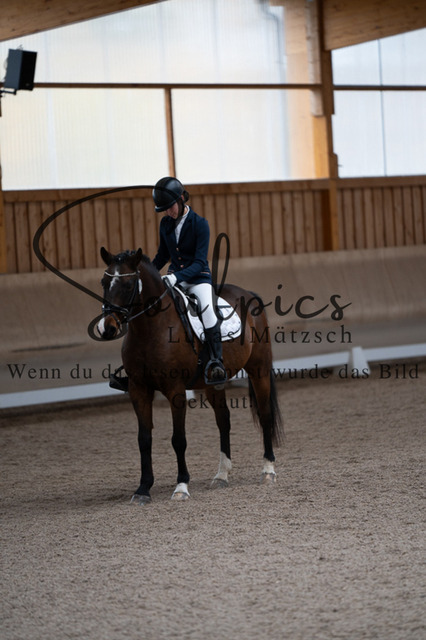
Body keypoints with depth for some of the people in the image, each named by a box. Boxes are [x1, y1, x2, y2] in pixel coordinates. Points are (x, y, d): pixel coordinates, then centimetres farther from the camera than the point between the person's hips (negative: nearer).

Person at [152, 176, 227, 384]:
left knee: (206, 306, -35)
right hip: (174, 277, 5)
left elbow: (199, 262, -16)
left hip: (198, 277, -5)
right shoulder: (165, 224, 5)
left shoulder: (200, 224, -11)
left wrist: (177, 277, -30)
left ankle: (216, 361, -31)